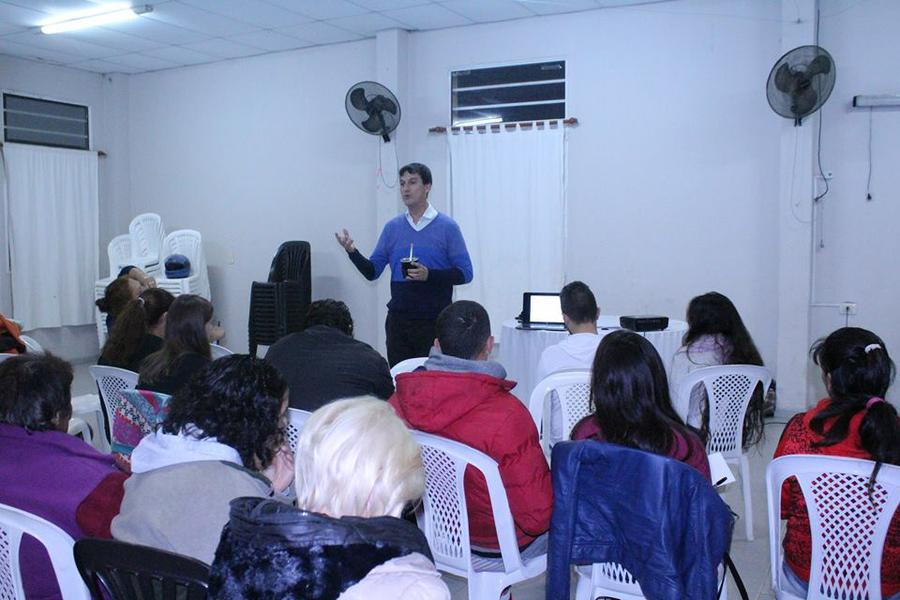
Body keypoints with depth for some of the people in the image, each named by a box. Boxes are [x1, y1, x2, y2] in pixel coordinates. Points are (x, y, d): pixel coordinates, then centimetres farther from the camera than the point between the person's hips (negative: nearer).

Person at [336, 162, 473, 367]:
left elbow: (465, 273, -5)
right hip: (398, 321, 4)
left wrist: (429, 275, -20)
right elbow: (372, 271, 8)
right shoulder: (392, 227, 9)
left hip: (434, 322, -3)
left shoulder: (447, 227, -2)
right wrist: (352, 252, -10)